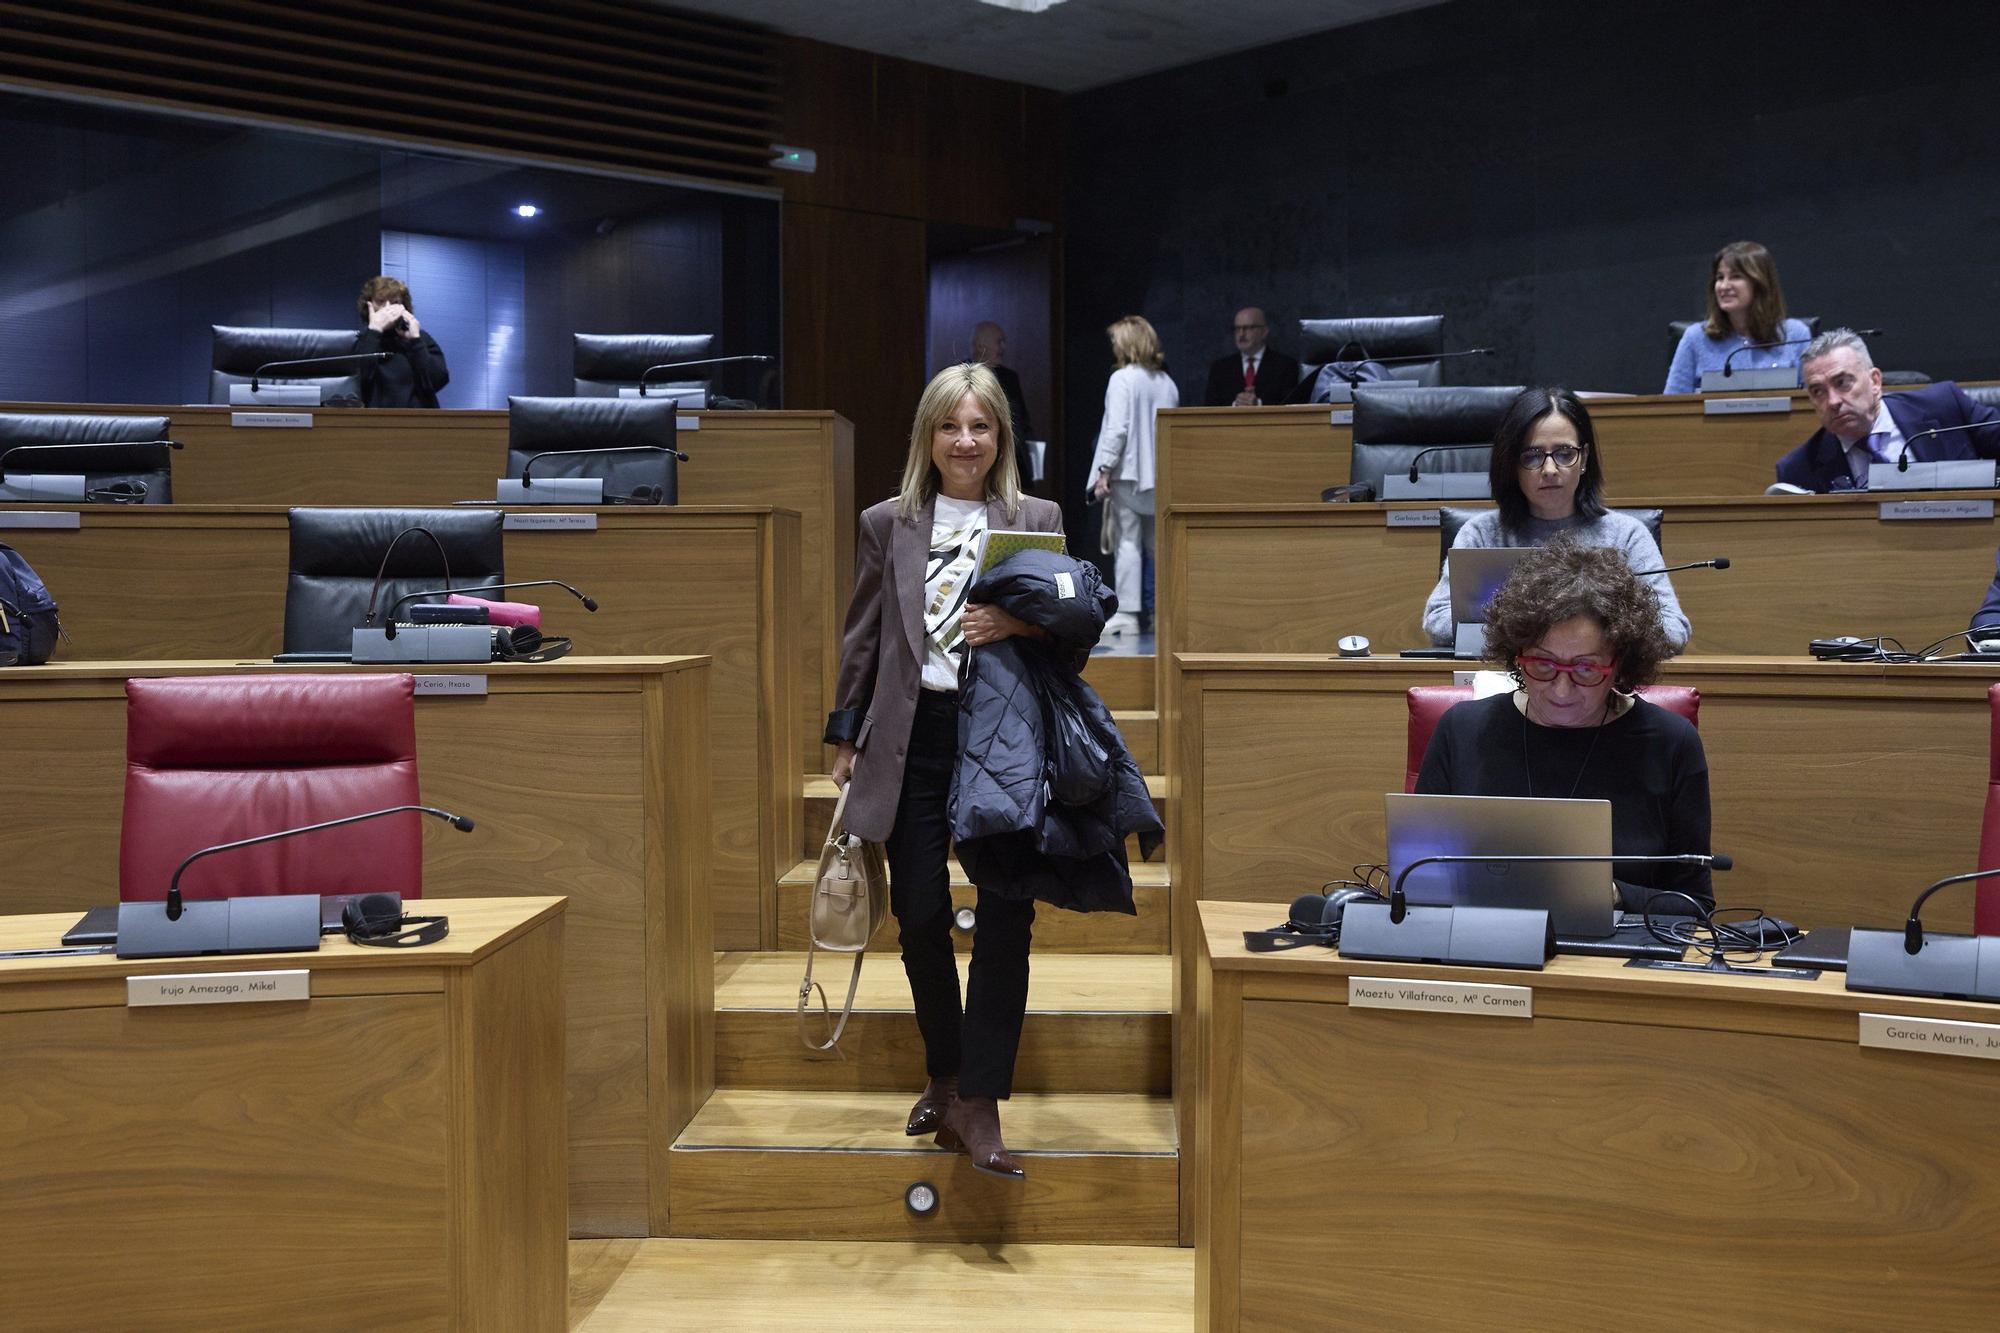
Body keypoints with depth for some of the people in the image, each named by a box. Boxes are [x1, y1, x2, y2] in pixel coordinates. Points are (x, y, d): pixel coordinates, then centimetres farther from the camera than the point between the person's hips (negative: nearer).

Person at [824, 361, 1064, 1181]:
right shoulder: (886, 524, 8)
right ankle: (945, 1079, 27)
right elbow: (862, 639, 11)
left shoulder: (1038, 520, 5)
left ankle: (979, 1106, 5)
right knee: (919, 914, 6)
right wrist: (845, 740, 10)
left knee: (1005, 920, -4)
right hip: (913, 737, 1)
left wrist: (1017, 625, -16)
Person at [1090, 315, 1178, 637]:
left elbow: (1117, 429, -15)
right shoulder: (1166, 382, 10)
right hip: (1161, 475, 6)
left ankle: (1126, 613, -5)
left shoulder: (1123, 378, -9)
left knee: (1127, 541, -3)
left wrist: (1103, 471, -12)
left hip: (1129, 472, -6)